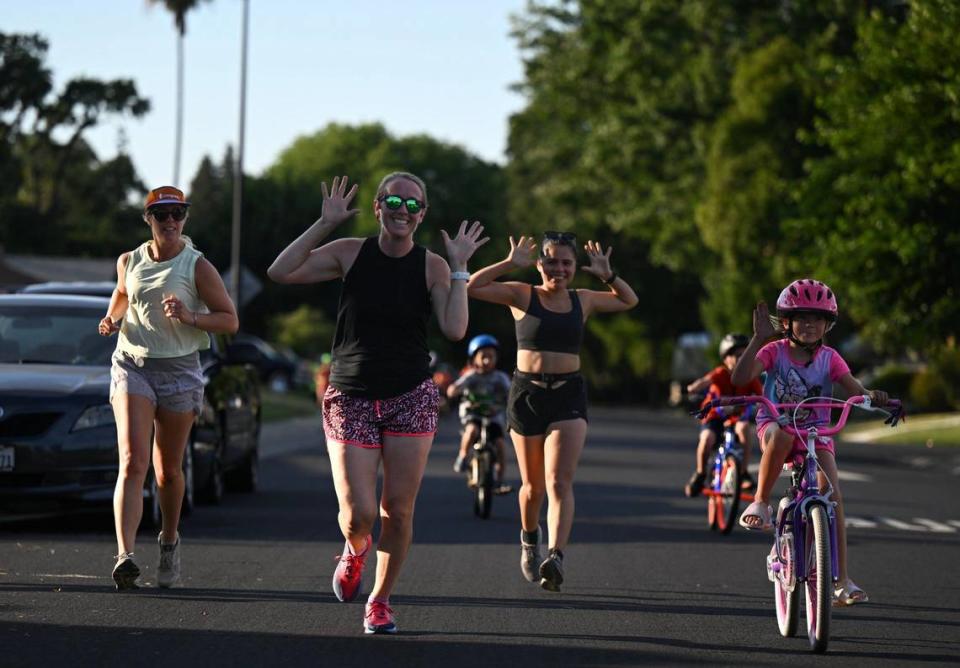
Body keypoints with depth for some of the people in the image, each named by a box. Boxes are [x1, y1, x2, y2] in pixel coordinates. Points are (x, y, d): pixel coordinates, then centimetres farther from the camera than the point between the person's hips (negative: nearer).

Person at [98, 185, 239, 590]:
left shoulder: (197, 267, -4)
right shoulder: (129, 262, 5)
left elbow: (229, 320, -3)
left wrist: (190, 317, -20)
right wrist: (112, 319, 7)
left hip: (179, 370, -1)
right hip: (132, 364, 1)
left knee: (168, 470, 10)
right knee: (133, 462, -17)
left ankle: (169, 542, 37)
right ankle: (125, 556, -29)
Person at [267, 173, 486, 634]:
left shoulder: (432, 267, -2)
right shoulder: (350, 254, -2)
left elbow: (454, 330, -15)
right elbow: (280, 272, -12)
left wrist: (459, 267, -13)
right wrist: (325, 224, -13)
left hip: (411, 399, 1)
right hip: (351, 399, -1)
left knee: (397, 512, 1)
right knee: (358, 516, -8)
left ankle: (380, 602, 21)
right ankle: (355, 549, 29)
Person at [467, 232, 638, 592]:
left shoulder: (582, 301, 9)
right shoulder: (522, 295, 0)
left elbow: (629, 301, 23)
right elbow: (471, 287, -9)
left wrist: (608, 276, 6)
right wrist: (510, 264, -13)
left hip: (568, 395, 1)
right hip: (527, 395, -1)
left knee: (560, 482, -16)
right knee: (533, 485, 11)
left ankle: (555, 558, -28)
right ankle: (529, 539, 41)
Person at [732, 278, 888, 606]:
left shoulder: (829, 358, -1)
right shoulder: (774, 351, -7)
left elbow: (855, 389, -12)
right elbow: (740, 377, -23)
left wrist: (873, 395, -35)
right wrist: (758, 338, -30)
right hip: (775, 425, -2)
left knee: (833, 495, -16)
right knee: (782, 434, -42)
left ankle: (842, 581, -13)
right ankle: (760, 502, -25)